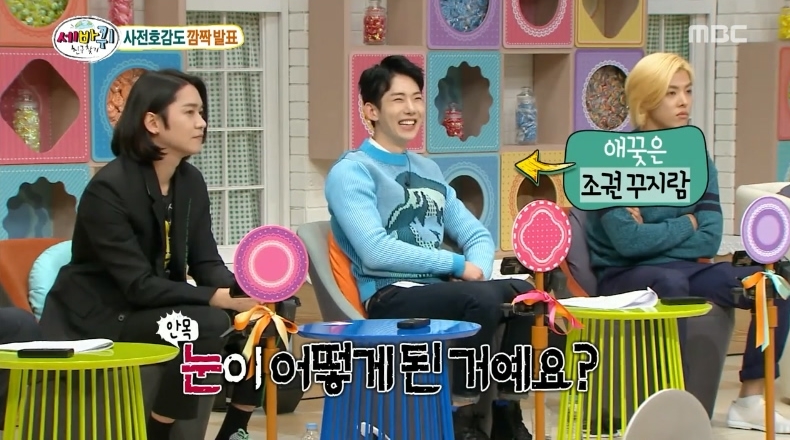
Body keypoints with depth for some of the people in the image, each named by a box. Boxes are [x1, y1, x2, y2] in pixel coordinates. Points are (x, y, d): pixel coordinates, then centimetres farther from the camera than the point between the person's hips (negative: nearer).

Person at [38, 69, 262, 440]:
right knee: (209, 324, -30)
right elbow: (139, 285, -26)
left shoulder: (191, 182, 2)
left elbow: (207, 264, 0)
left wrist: (243, 293, -22)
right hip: (101, 317, -7)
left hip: (162, 310, 7)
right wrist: (222, 298, -33)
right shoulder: (108, 189, -21)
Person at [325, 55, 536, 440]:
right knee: (482, 299, -31)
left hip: (437, 290, 7)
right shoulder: (351, 171, -5)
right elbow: (376, 252, -18)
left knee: (523, 293, -17)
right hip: (389, 298, -7)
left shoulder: (429, 170, 20)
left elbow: (477, 234, 17)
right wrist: (458, 265, -13)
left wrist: (478, 268, -7)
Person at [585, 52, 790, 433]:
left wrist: (654, 235, -14)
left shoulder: (697, 159, 6)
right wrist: (687, 224, -8)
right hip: (625, 275, -6)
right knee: (669, 284, -39)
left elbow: (709, 241, -3)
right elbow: (628, 242, -21)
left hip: (683, 268, 6)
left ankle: (750, 402, -7)